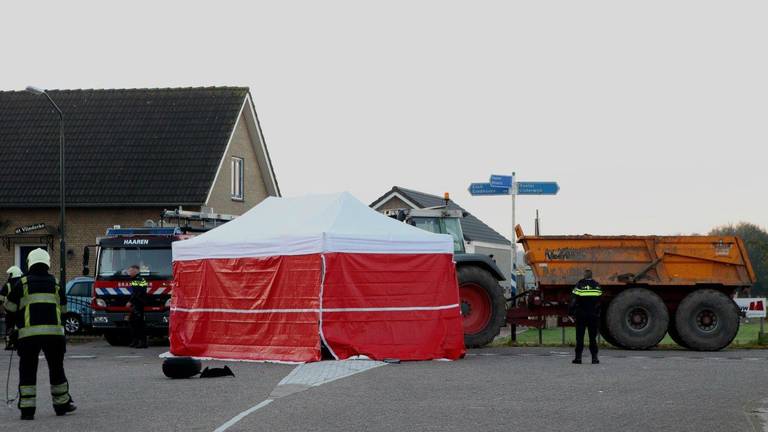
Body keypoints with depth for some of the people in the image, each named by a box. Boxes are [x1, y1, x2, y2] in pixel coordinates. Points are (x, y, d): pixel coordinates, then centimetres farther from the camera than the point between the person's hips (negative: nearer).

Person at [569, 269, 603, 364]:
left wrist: (571, 311, -1)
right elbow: (599, 301, 9)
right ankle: (594, 357, 2)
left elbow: (574, 300, -9)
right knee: (593, 337, 7)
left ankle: (578, 357, -1)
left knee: (580, 337, 3)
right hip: (594, 315, 2)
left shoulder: (579, 285, -7)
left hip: (581, 314, -2)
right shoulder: (597, 285, 3)